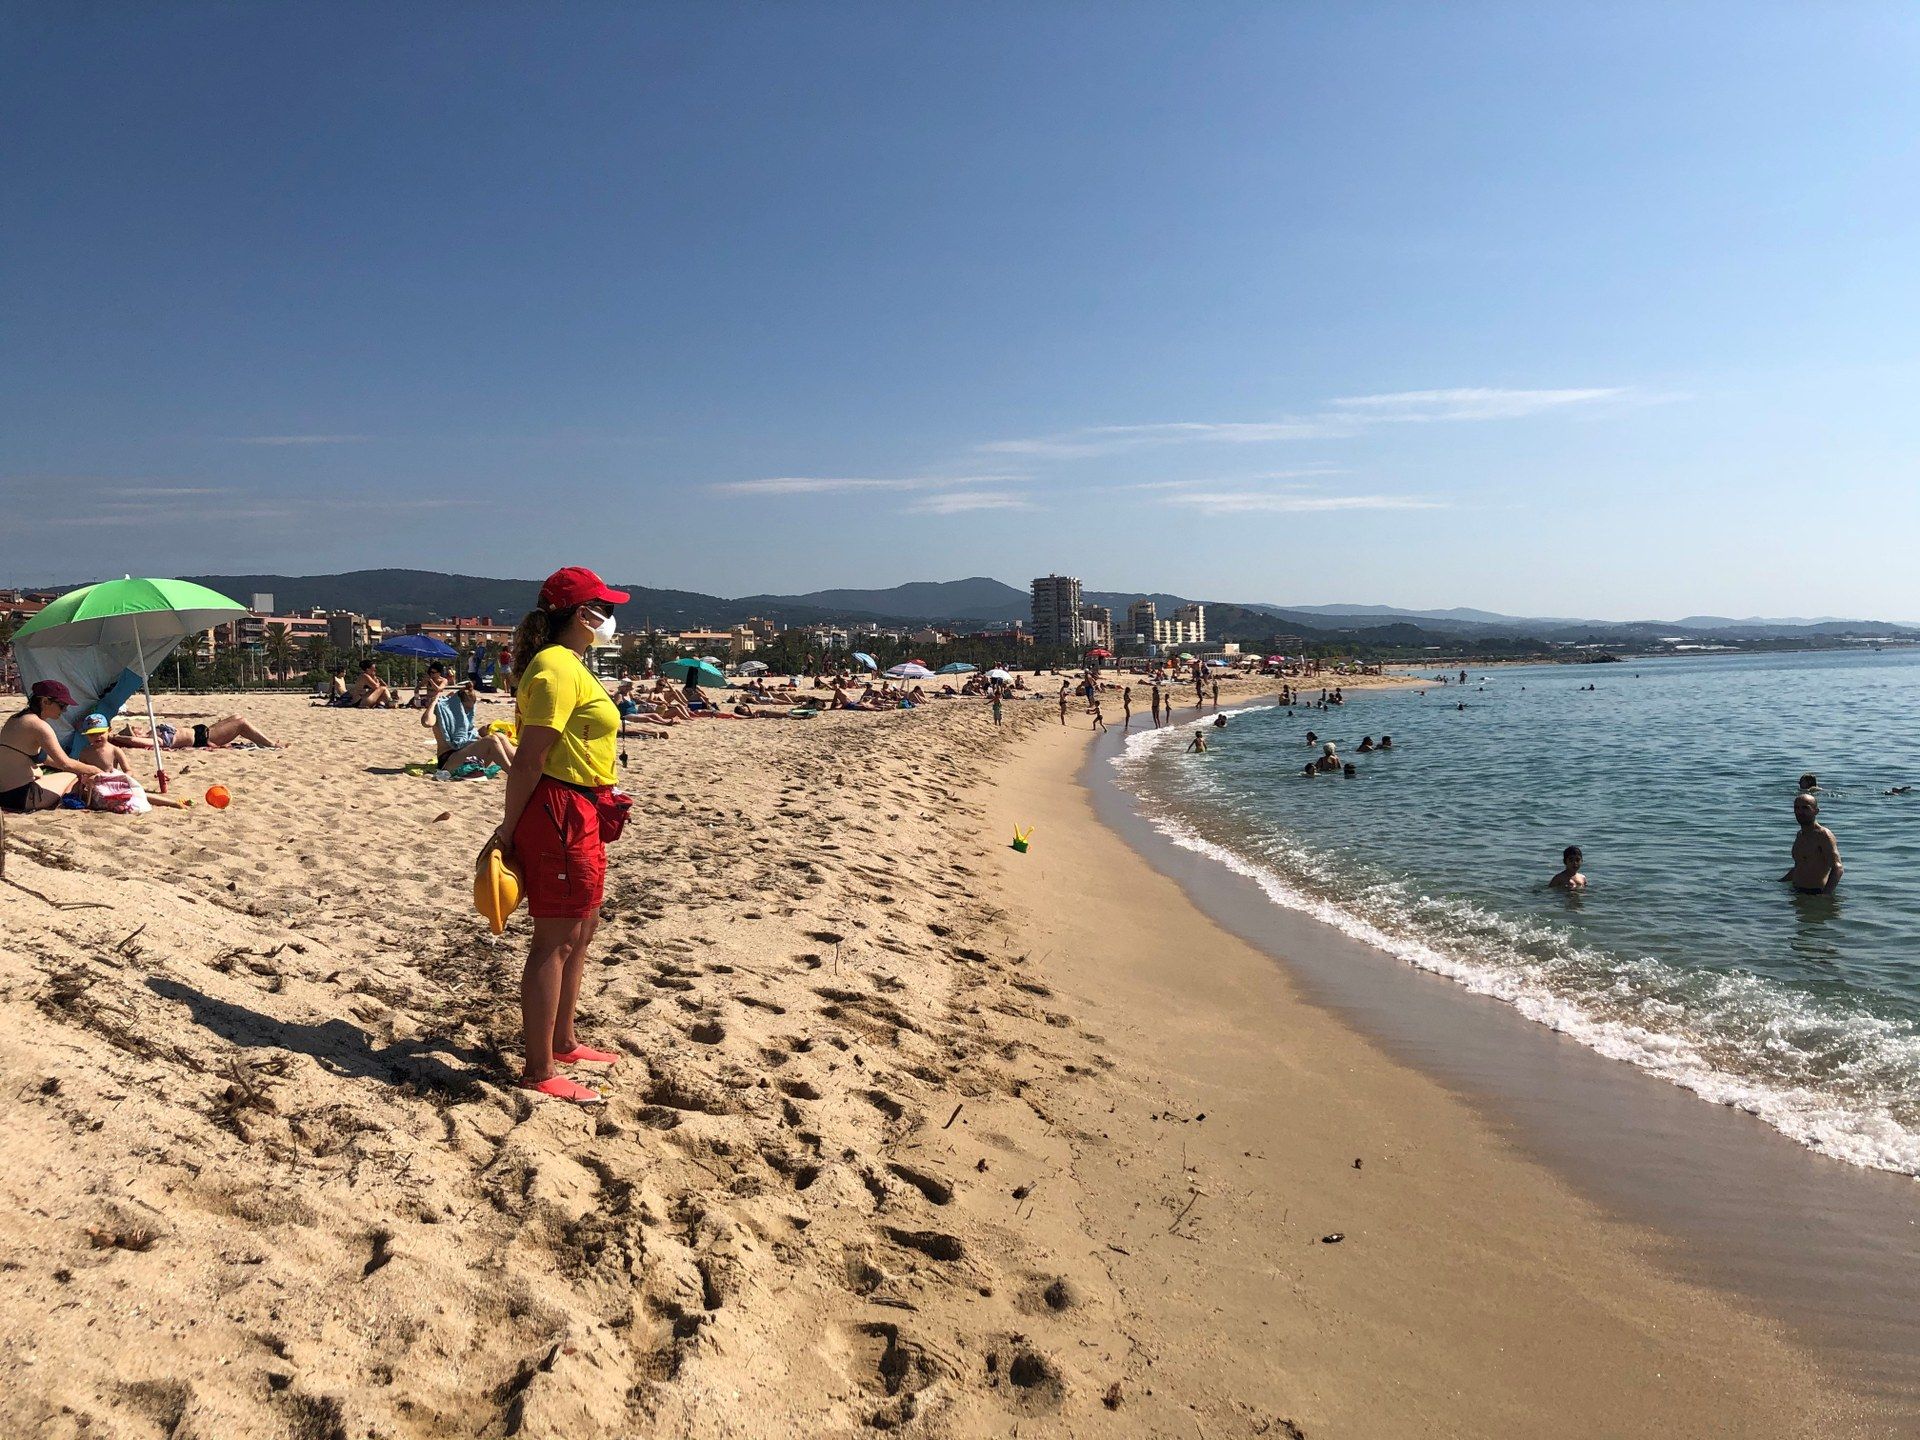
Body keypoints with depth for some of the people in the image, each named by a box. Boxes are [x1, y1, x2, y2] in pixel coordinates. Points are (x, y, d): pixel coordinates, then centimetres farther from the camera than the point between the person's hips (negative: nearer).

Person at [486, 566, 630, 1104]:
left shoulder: (567, 665, 15)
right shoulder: (557, 669, -18)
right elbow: (528, 760, -20)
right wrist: (508, 829, -17)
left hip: (579, 814, 11)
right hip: (559, 812, -11)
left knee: (581, 929, 19)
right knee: (555, 939, -4)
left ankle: (562, 1042, 33)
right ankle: (539, 1071, 4)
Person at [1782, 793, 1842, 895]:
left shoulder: (1824, 835, -10)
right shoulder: (1800, 835, 16)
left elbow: (1837, 868, -19)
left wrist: (1826, 895, -31)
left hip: (1816, 893, -8)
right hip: (1797, 892, 8)